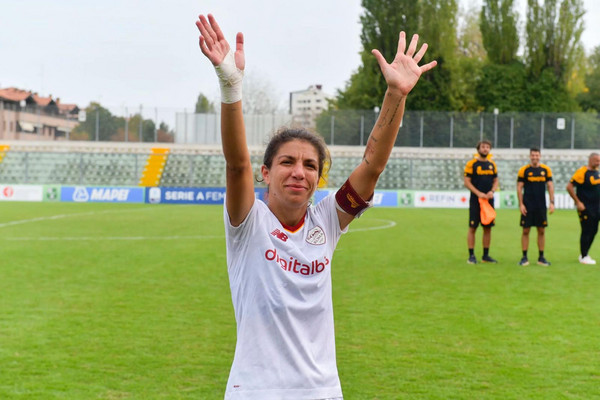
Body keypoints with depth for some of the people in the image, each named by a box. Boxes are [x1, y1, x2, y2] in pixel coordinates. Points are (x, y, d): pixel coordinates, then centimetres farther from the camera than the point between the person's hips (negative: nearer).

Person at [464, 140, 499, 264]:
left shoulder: (492, 164, 12)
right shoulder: (472, 164, -3)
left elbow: (495, 181, 15)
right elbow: (467, 182, -7)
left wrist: (492, 191, -5)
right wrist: (478, 193, -17)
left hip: (488, 200, 5)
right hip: (475, 200, -5)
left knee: (488, 228, 6)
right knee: (472, 227, -3)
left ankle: (486, 255, 15)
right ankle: (471, 256, 2)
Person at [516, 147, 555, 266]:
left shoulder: (546, 170, 5)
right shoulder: (524, 170, -1)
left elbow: (550, 186, 7)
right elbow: (519, 188, -1)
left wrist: (552, 202, -2)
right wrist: (521, 204, -7)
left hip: (541, 206, 2)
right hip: (528, 206, -2)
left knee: (541, 231, 5)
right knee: (526, 230, 0)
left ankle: (541, 257, 12)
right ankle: (524, 257, 7)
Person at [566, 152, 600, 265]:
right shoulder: (582, 172, -16)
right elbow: (569, 187, -18)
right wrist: (578, 202, -18)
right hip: (585, 208, -8)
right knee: (586, 231, -5)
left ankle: (584, 254, 23)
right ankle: (583, 257, 5)